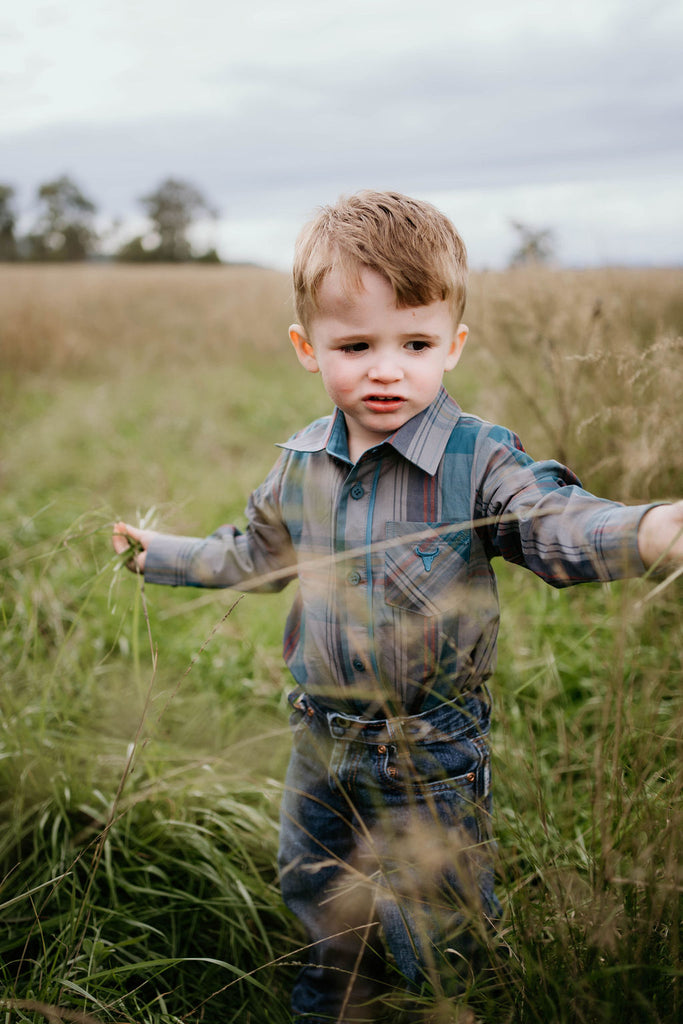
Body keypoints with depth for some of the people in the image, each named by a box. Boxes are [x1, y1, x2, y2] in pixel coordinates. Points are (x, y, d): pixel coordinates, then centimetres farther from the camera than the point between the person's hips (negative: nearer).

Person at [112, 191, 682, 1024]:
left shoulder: (479, 460, -17)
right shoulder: (301, 463, -2)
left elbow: (559, 526, -33)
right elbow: (255, 556, 16)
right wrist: (161, 553, 25)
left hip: (432, 752, -5)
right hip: (322, 740, 5)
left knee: (433, 929, 12)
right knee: (315, 888, 25)